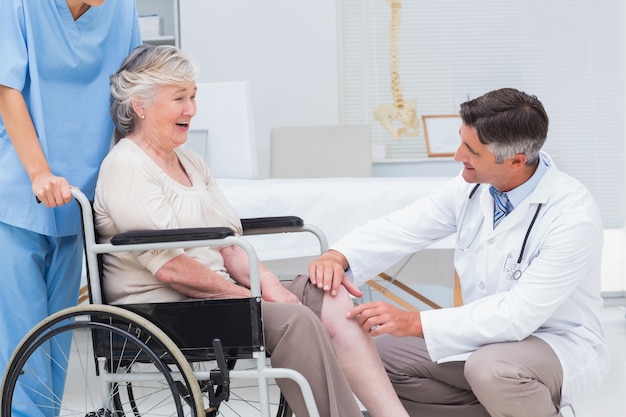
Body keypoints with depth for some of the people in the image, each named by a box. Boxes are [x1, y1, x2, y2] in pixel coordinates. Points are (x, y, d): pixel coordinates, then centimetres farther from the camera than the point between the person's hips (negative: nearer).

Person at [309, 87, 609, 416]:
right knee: (379, 352, -5)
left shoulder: (574, 215, -27)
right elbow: (402, 227, -5)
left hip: (557, 346, -7)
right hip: (486, 340, 7)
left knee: (491, 368, -38)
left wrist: (415, 324, -33)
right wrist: (337, 257, -26)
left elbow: (519, 314, -30)